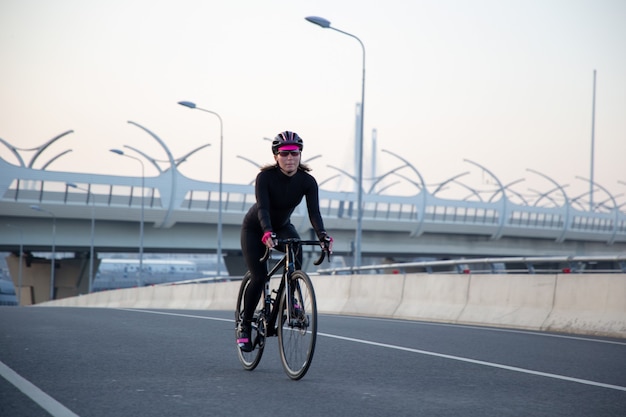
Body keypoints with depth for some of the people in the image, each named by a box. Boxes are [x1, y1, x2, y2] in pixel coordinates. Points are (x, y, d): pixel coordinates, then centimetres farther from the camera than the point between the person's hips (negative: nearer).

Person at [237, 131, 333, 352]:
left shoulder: (307, 181, -20)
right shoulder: (265, 177, -29)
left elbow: (314, 212, -30)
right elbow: (263, 208, -39)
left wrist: (323, 235, -48)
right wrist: (267, 232, -58)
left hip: (283, 226, 3)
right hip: (255, 228, -2)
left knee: (296, 252, -31)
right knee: (259, 277, -15)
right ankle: (244, 325, 4)